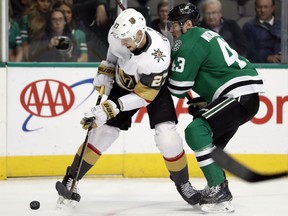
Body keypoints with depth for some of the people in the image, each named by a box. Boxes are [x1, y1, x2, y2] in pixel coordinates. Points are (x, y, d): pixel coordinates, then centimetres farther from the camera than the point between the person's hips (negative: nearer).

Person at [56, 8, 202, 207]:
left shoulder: (158, 54, -40)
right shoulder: (119, 35, -26)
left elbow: (144, 96, -33)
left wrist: (110, 108, -37)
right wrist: (105, 72, -5)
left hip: (155, 87, -3)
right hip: (123, 84, 4)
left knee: (167, 135, -20)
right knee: (104, 131, -4)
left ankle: (182, 182, 3)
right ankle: (71, 179, 5)